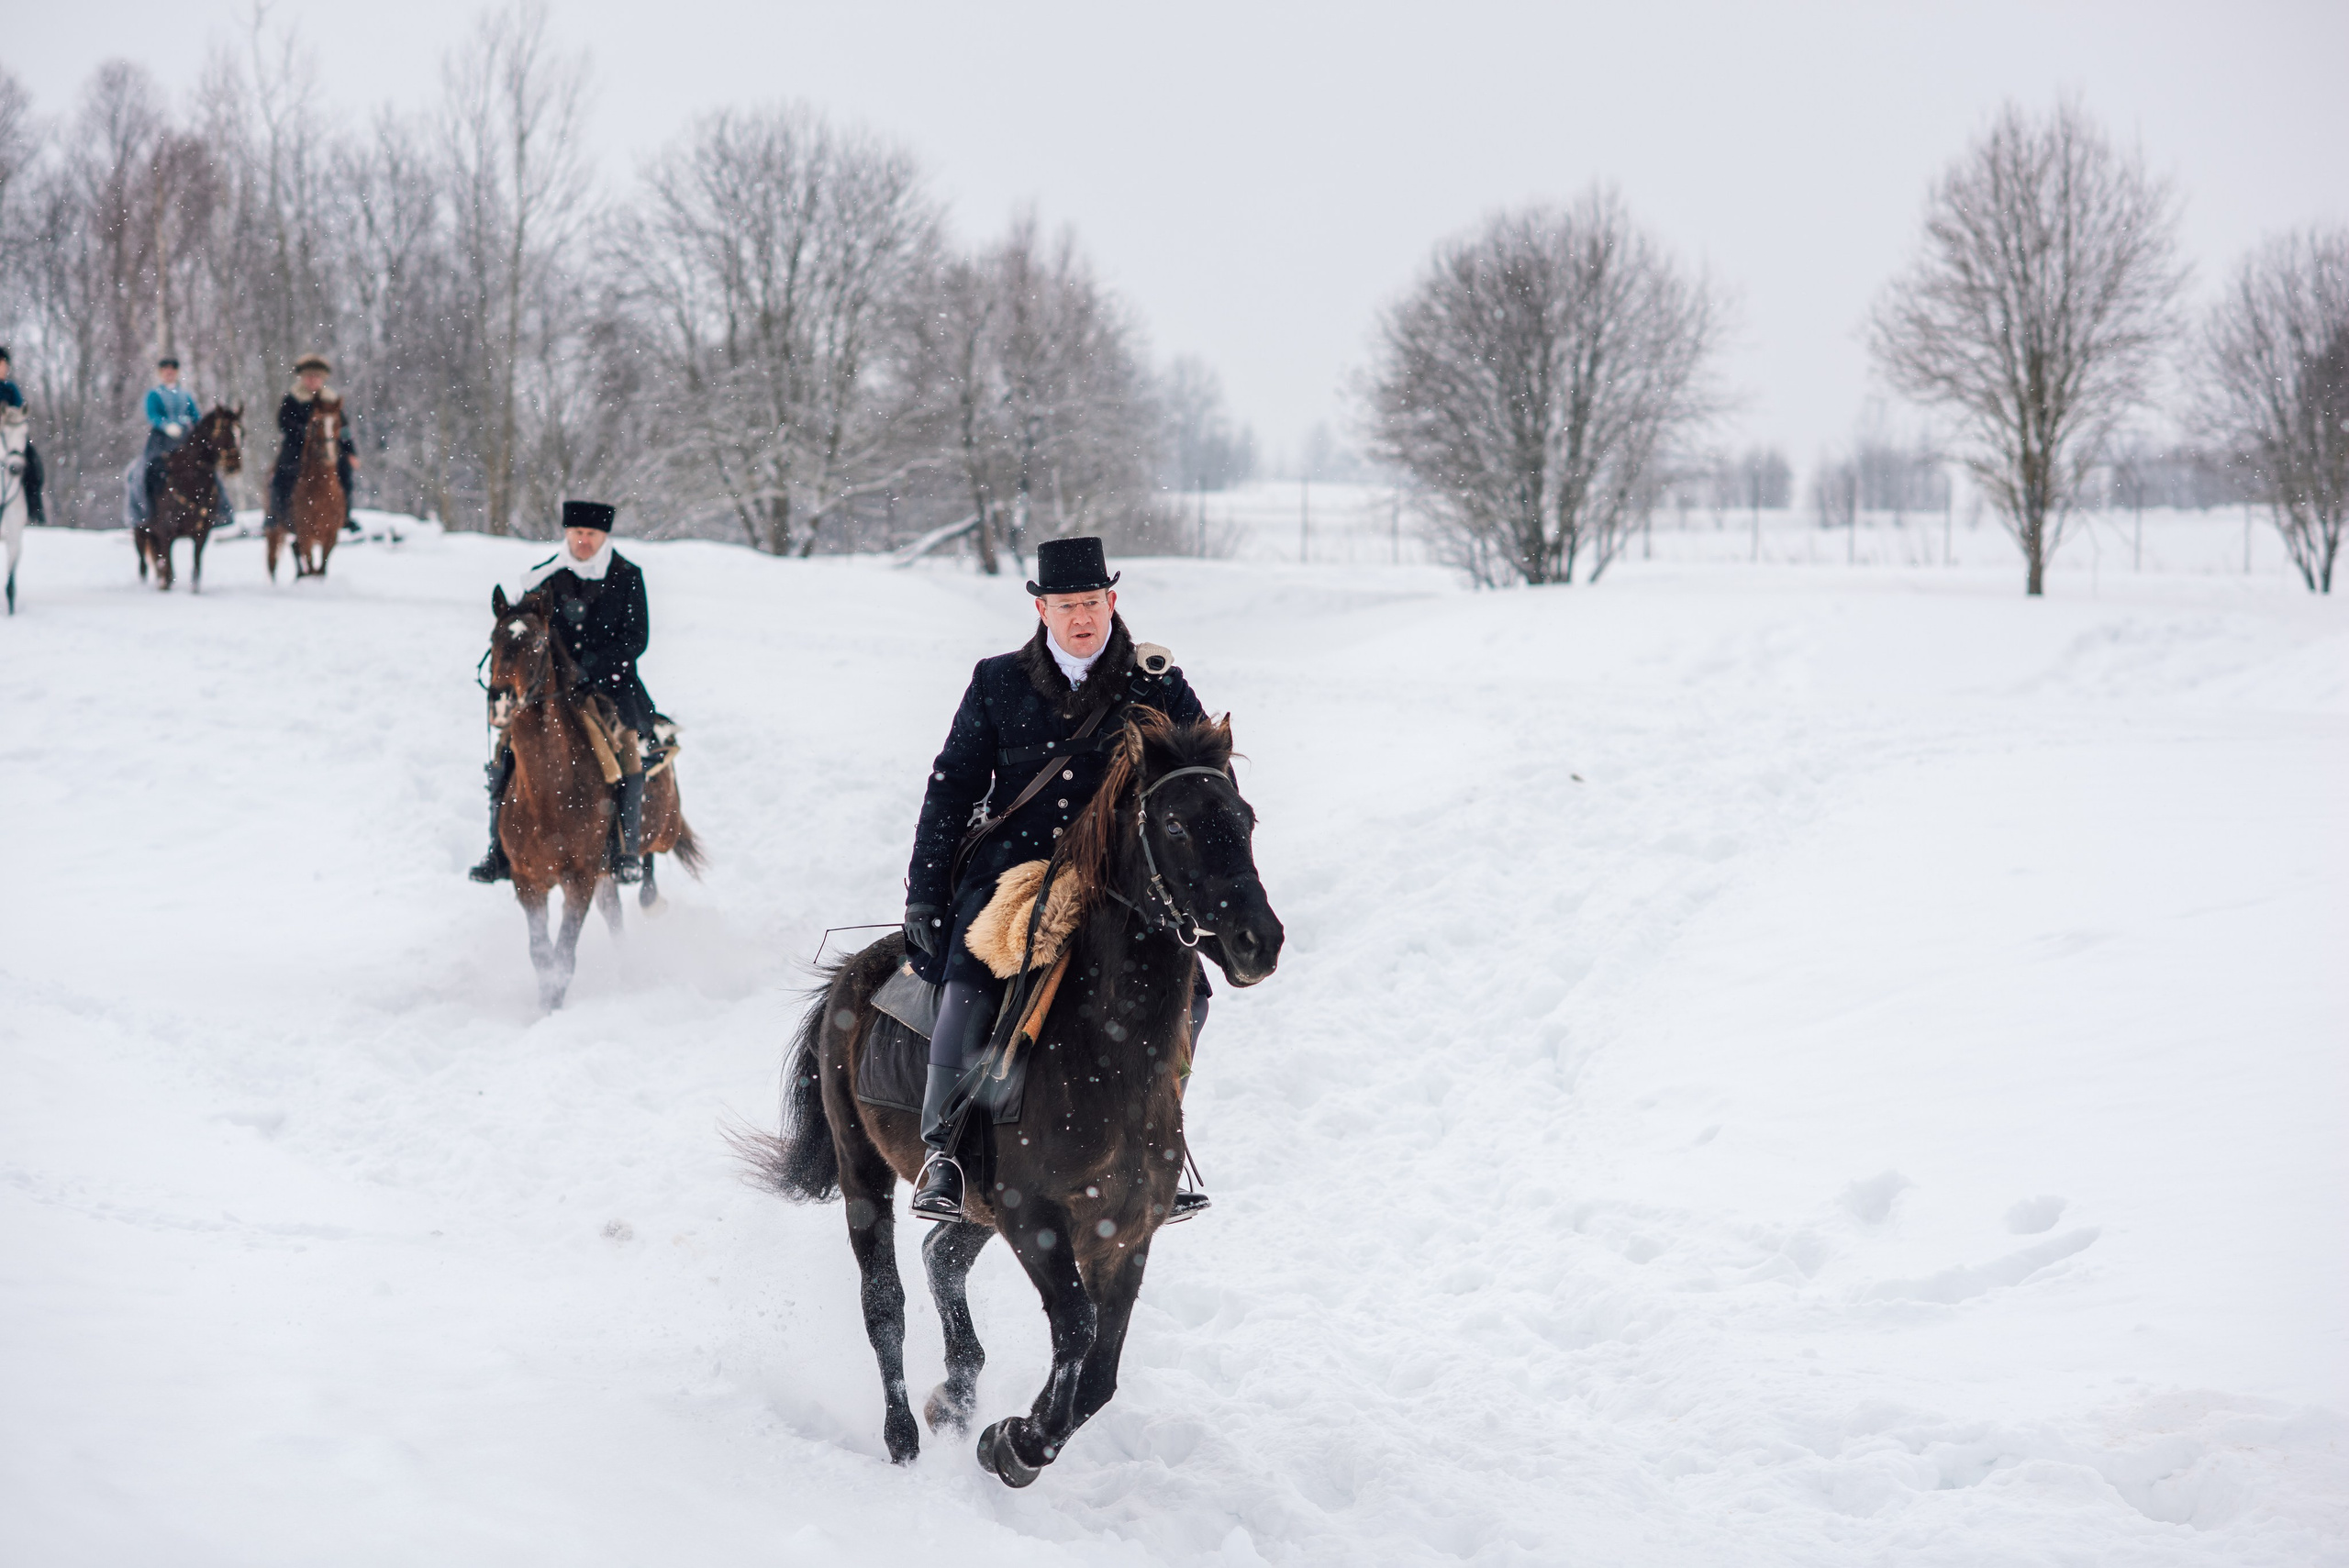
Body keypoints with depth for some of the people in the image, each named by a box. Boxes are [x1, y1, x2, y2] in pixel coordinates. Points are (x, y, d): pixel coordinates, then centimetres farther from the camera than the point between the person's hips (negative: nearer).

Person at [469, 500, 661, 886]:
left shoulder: (626, 577, 0)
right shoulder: (543, 577, 6)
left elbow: (636, 638, -5)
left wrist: (592, 666, -19)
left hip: (610, 679, -3)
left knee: (625, 741, -30)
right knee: (508, 745, -16)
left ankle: (629, 850, -24)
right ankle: (501, 850, -7)